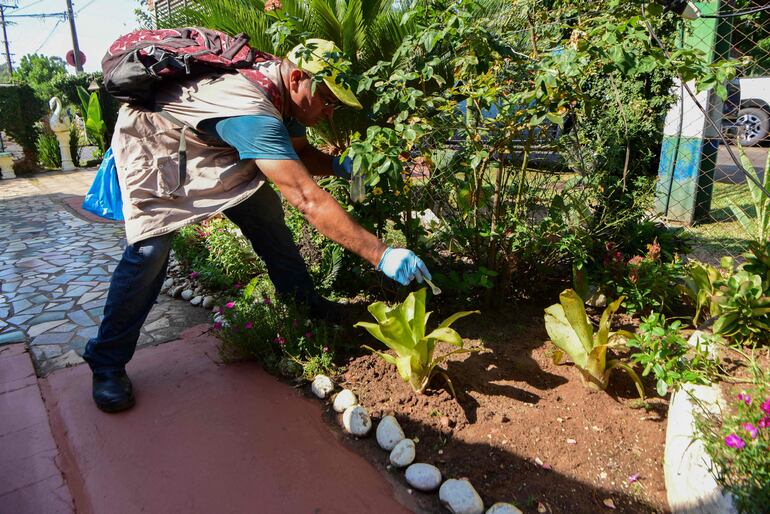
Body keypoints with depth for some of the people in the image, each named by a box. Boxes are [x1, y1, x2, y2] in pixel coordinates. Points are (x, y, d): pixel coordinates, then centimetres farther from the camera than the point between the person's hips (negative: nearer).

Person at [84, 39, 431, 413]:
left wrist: (340, 165, -16)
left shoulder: (277, 91, -13)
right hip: (150, 149, -8)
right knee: (150, 249, -21)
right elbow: (307, 199, -49)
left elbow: (299, 151, 4)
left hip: (214, 152, 8)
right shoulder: (251, 111, -42)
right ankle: (107, 363, -4)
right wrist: (382, 255, -50)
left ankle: (309, 306, 12)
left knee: (266, 213, -2)